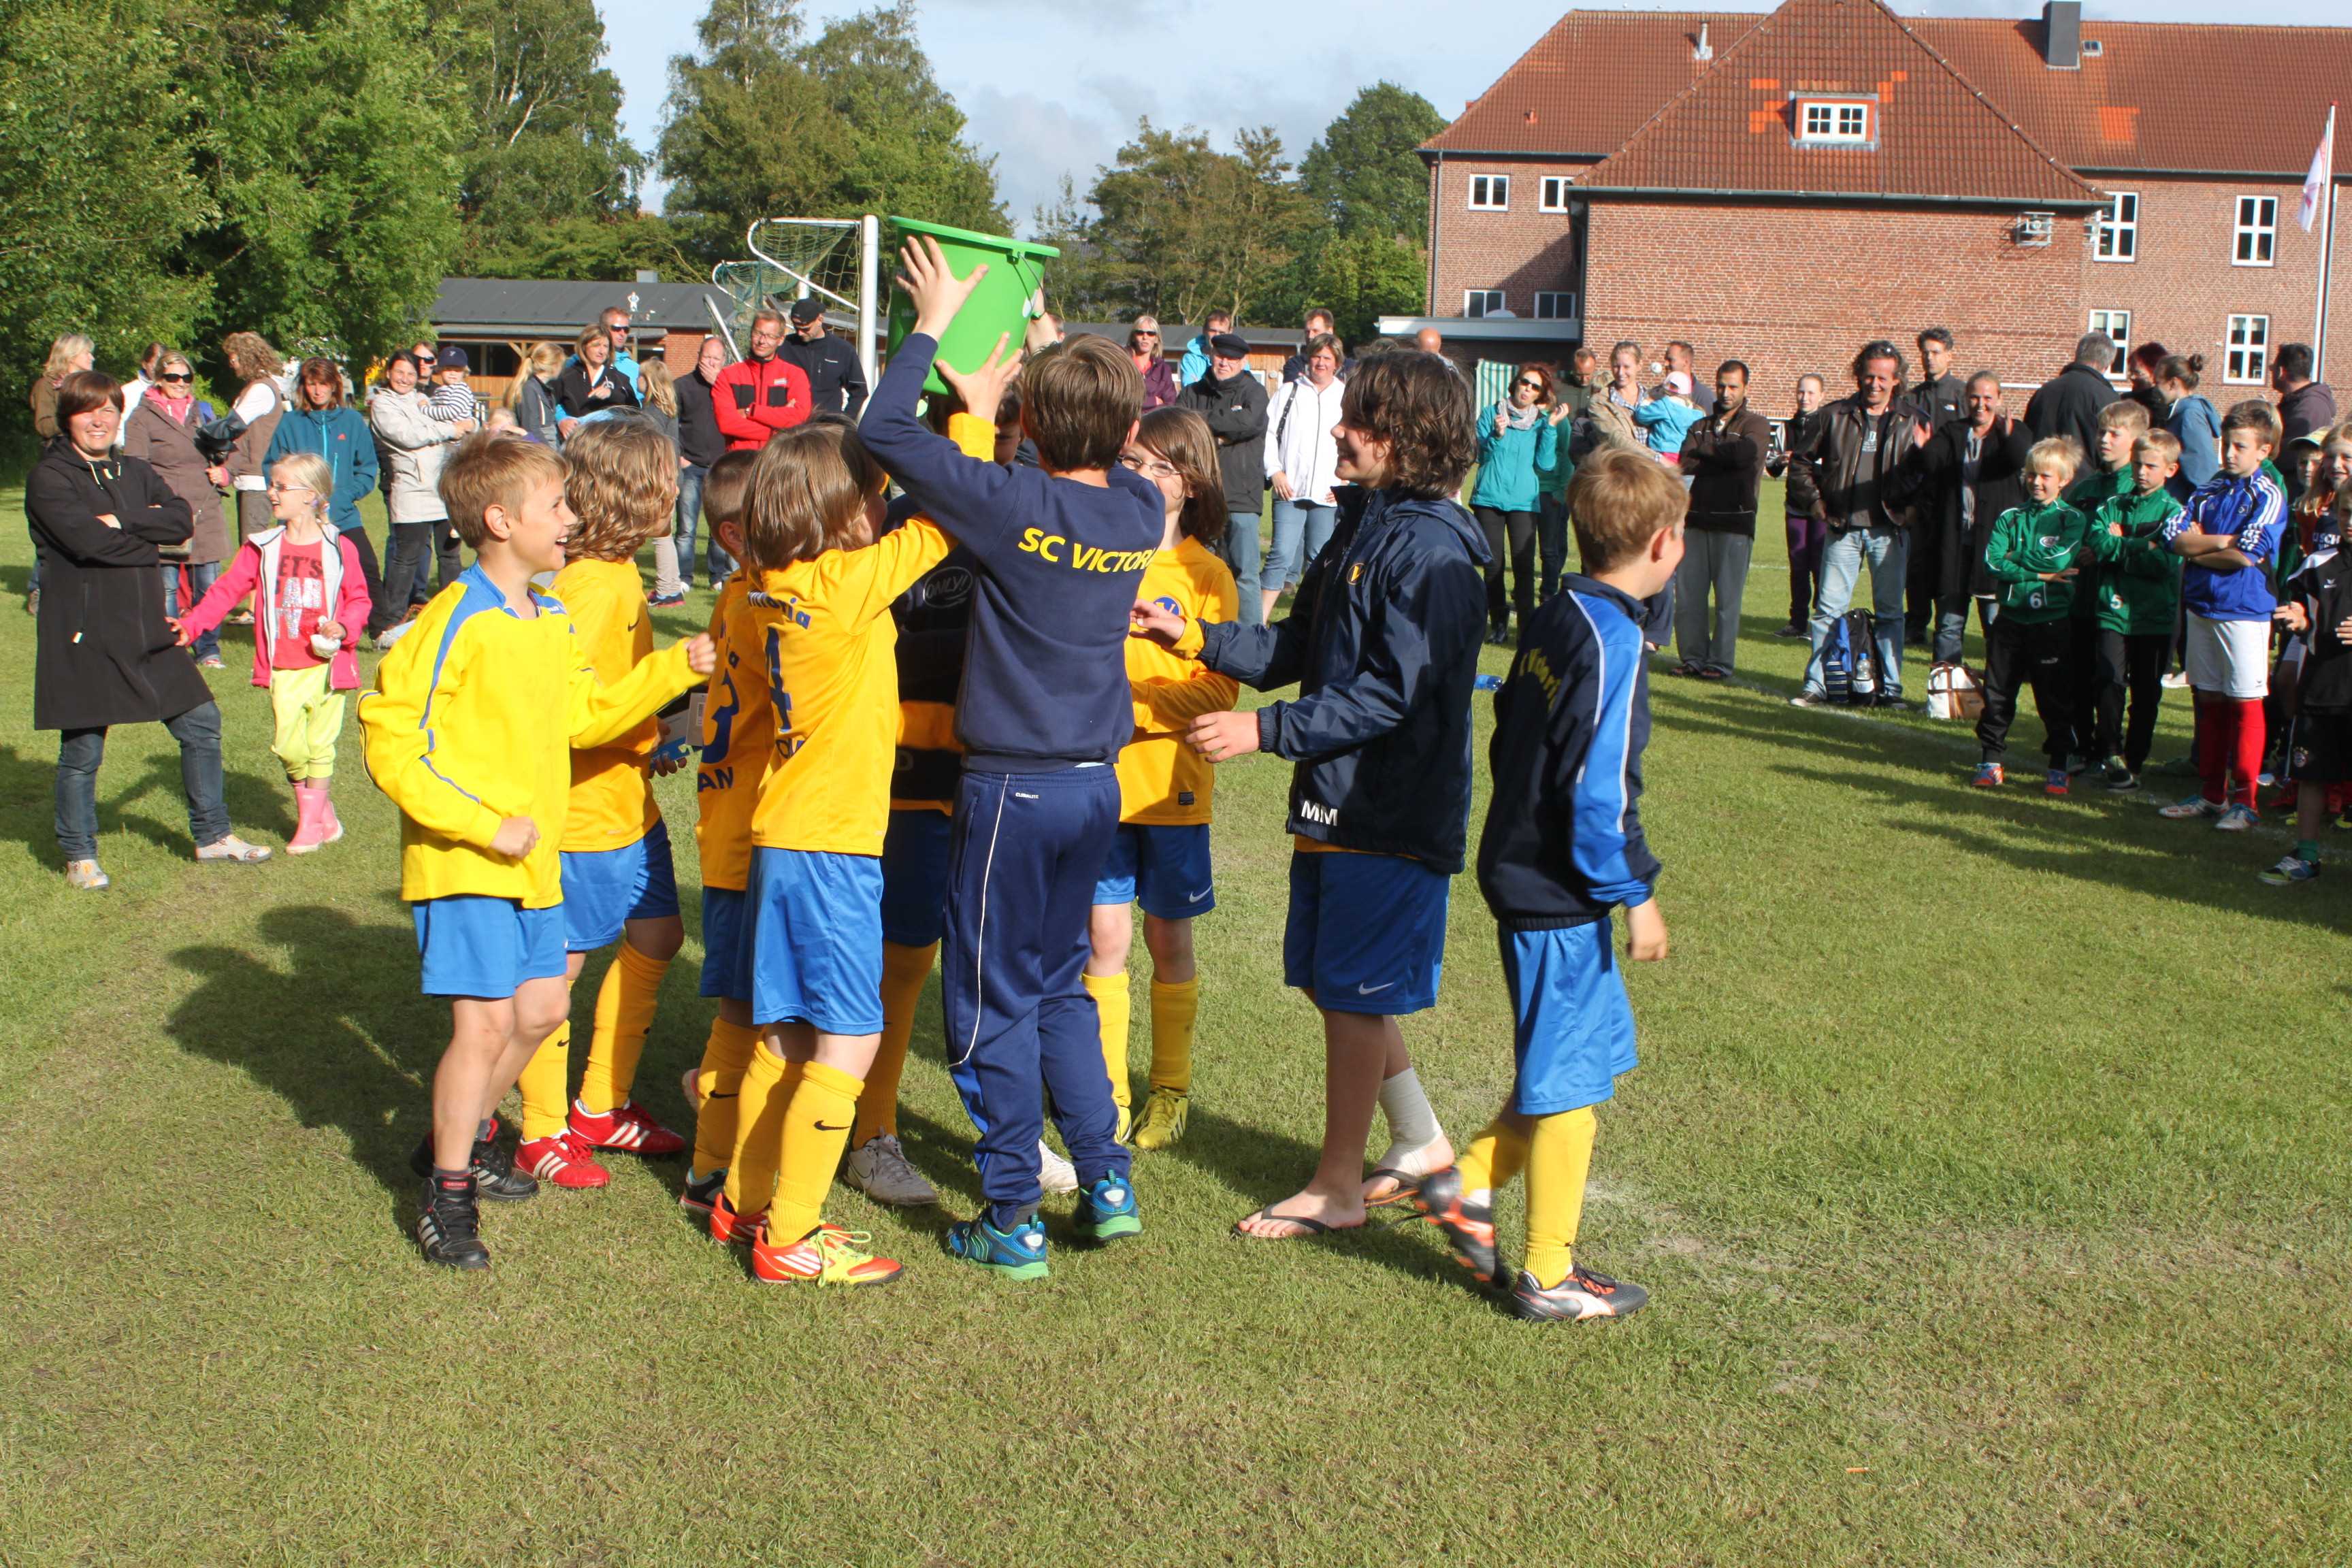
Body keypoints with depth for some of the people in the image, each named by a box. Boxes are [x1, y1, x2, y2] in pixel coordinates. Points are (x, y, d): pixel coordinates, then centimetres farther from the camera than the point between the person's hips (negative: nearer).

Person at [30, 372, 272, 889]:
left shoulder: (135, 473, 12)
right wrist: (149, 534, -8)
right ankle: (79, 856, 19)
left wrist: (123, 522, -16)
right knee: (82, 750, 3)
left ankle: (212, 835, 24)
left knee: (201, 723, 9)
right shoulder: (49, 478, -7)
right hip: (85, 637, -6)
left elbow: (181, 520, -4)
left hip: (148, 630, 6)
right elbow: (87, 540, -22)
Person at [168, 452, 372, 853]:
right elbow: (227, 589, 2)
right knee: (287, 745, -2)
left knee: (319, 745, 2)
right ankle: (325, 815, 17)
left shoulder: (340, 548, -1)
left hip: (327, 665, -2)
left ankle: (310, 824, 16)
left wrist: (343, 628, -14)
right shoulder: (263, 548, 5)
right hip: (284, 669, 2)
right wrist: (191, 624, -10)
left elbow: (358, 599, 5)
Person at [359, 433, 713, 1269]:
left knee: (539, 1007, 15)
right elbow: (389, 744, -19)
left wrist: (675, 667, 11)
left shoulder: (551, 620, 8)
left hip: (532, 857, 8)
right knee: (484, 1020, -8)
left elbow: (585, 714, 20)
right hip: (463, 862, -8)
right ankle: (447, 1192, 8)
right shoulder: (456, 624, -17)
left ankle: (463, 1132, 37)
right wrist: (484, 825, -21)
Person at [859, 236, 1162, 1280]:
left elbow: (885, 432, -13)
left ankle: (1012, 1221, 11)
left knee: (993, 999, 5)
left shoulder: (1016, 505, -18)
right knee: (1060, 982, 21)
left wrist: (935, 322, -1)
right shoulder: (1141, 509, -1)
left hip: (1014, 788, -6)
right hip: (1096, 783, 6)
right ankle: (1106, 1182, 21)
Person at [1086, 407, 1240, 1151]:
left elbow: (1216, 691, -7)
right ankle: (1108, 1094, 14)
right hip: (1098, 776, 1)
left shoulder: (1207, 576, -2)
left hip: (1172, 781, -1)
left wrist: (1131, 701, -18)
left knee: (1168, 941, 9)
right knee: (1105, 938, 1)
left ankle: (1171, 1089, 25)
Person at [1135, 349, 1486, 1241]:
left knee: (1353, 997, 2)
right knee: (1334, 985, 17)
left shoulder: (1432, 551, -18)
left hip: (1391, 816, -9)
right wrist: (1192, 638, 5)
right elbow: (1296, 653, 15)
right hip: (1334, 802, 9)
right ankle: (1421, 1143, 33)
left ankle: (1338, 1187, 16)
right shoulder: (1363, 526, 11)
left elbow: (1395, 695, -23)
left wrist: (1266, 731, -24)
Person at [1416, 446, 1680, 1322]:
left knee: (1600, 1045, 21)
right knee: (1569, 1078, 2)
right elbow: (1600, 788, -22)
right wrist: (1638, 894, -15)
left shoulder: (1553, 621, 8)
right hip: (1562, 896, -9)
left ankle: (1468, 1185, 23)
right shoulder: (1613, 641, -19)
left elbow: (1509, 740, 15)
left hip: (1524, 873, 9)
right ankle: (1549, 1276, 13)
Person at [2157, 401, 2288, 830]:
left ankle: (2244, 800, 5)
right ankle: (2212, 794, 20)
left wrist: (2197, 548, -6)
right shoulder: (2210, 490, 9)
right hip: (2201, 607, 6)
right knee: (2209, 701, 11)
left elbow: (2246, 555, -18)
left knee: (2245, 705, -1)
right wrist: (2222, 541, -10)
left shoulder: (2269, 496, -8)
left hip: (2244, 612, -6)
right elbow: (2174, 535, 0)